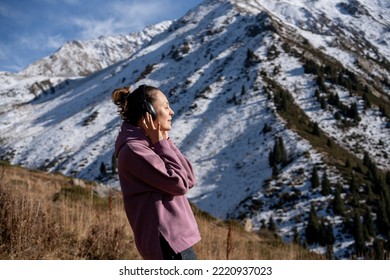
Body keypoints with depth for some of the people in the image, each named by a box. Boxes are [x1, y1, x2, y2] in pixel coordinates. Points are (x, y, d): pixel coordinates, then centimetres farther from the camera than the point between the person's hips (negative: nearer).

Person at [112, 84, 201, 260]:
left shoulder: (147, 145, 13)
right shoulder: (134, 150, -15)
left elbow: (189, 179, 7)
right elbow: (179, 183, -18)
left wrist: (165, 142, 2)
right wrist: (162, 144, -10)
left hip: (172, 237, 10)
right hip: (167, 239, -10)